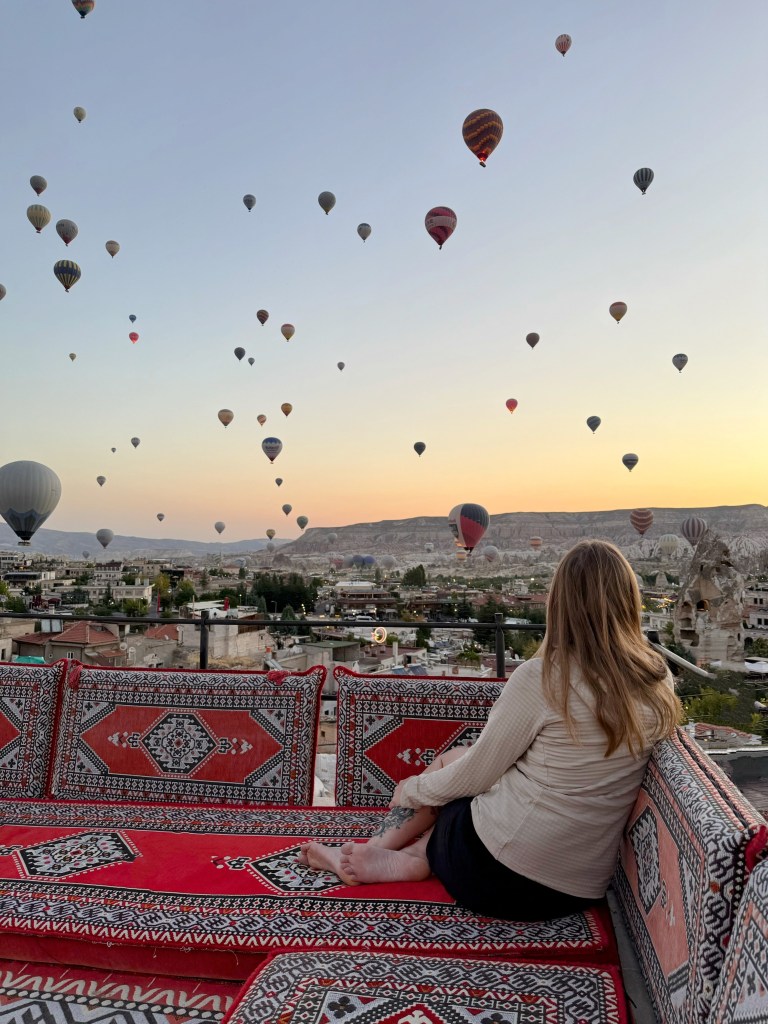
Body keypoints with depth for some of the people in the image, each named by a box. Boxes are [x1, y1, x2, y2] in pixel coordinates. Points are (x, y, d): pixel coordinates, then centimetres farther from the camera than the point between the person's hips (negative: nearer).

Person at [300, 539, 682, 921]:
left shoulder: (542, 676, -19)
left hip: (498, 874, -5)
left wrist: (411, 788, 6)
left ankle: (380, 850, 26)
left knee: (449, 761, 20)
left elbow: (475, 775, -9)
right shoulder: (658, 683, -4)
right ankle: (413, 858, 12)